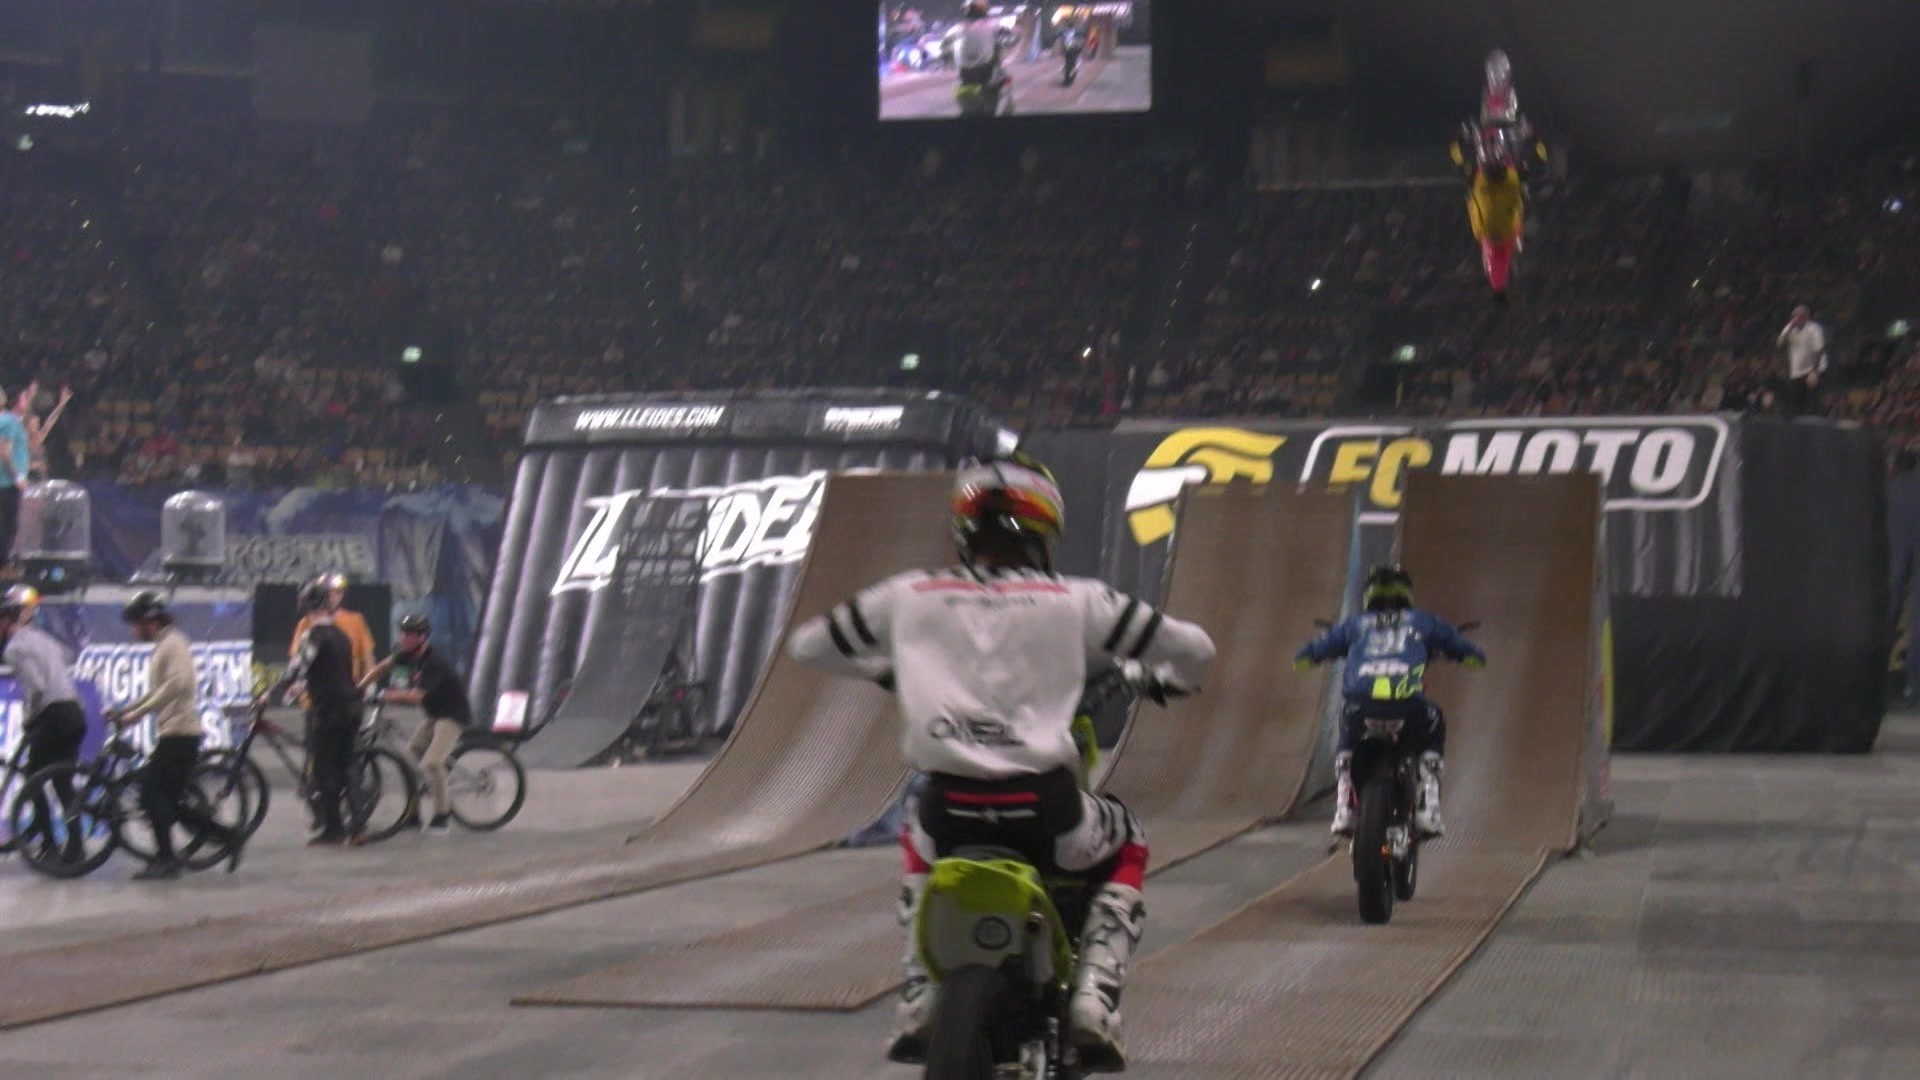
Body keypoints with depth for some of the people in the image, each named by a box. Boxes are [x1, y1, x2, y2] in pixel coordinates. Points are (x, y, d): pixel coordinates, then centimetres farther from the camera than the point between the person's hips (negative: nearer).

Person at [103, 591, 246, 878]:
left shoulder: (173, 643, -10)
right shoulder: (163, 646, 21)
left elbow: (177, 683, -25)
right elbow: (156, 692, 28)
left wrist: (138, 713, -25)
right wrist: (121, 711, 19)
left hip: (179, 733, -10)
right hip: (174, 733, 10)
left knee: (153, 793, -9)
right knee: (170, 802, 9)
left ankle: (165, 859, -6)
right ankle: (228, 835, 11)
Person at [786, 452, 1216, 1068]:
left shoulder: (910, 596, 10)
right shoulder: (1073, 601, 6)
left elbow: (807, 644, 23)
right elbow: (1194, 647, 11)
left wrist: (885, 672, 41)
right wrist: (1162, 678, 35)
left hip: (949, 809, 2)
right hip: (1045, 809, -1)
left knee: (918, 844, 38)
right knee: (1127, 850, 31)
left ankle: (916, 1004, 22)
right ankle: (1095, 999, 10)